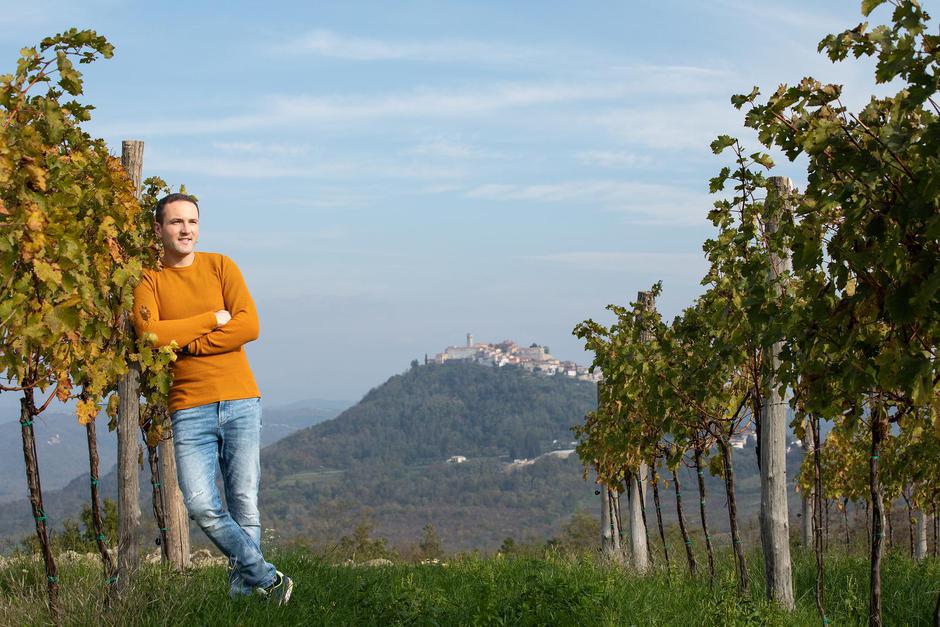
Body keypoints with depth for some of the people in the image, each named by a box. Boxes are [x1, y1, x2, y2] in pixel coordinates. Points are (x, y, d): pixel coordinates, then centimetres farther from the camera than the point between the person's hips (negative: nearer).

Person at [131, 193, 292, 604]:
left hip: (241, 402, 1)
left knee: (244, 505, 0)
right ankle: (267, 577, 1)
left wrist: (185, 343, -8)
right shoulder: (148, 280, 5)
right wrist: (213, 319, -7)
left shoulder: (220, 266, 7)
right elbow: (150, 334, -12)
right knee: (201, 506, -12)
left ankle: (242, 589, 10)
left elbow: (249, 326, -5)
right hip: (189, 408, -1)